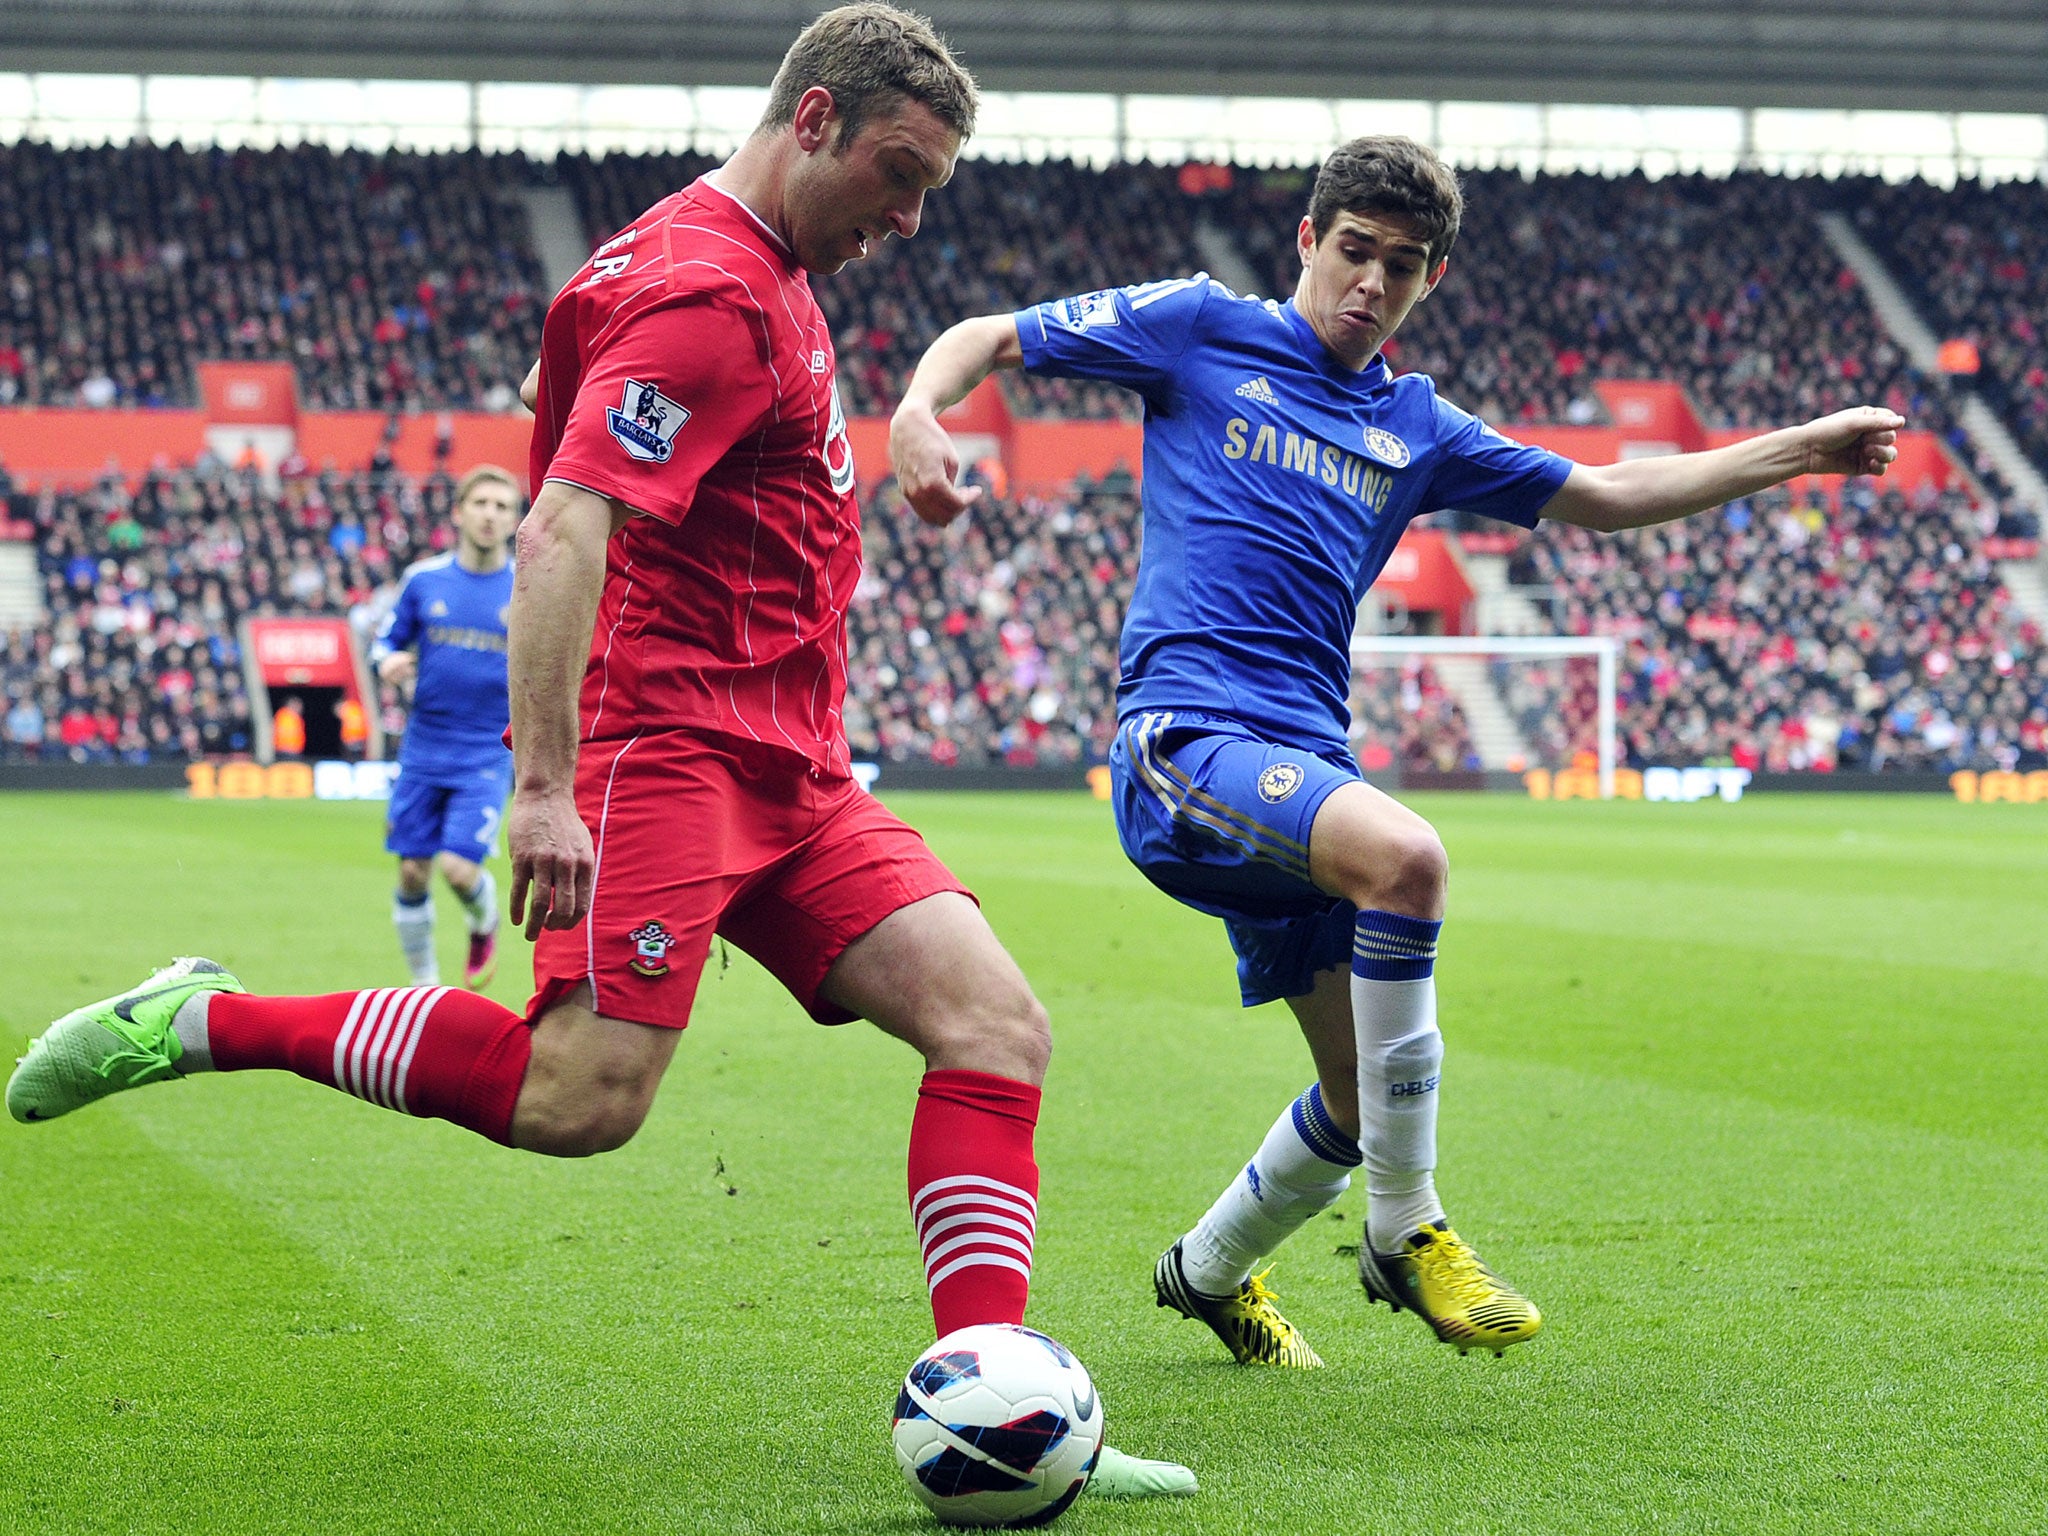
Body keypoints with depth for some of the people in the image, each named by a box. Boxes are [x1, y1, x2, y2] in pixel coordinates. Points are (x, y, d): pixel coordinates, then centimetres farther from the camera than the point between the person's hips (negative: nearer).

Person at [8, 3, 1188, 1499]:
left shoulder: (766, 277, 21)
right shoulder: (707, 290, -12)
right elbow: (562, 534, -22)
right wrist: (546, 785, -28)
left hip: (786, 773, 10)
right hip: (665, 743, -10)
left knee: (996, 1022, -5)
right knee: (584, 1095, -21)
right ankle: (211, 1022, -4)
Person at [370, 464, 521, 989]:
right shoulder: (424, 579, 2)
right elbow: (385, 643, 10)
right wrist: (389, 661, -12)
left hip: (487, 755, -2)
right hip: (424, 750, 2)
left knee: (459, 868, -14)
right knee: (412, 872, 3)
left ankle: (484, 925, 21)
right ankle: (424, 985, 21)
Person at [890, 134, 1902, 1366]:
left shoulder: (1416, 428, 19)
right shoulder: (1201, 330, 6)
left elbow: (1604, 495, 25)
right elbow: (990, 339, 7)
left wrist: (1801, 451, 20)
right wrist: (919, 412, -16)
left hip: (1304, 760, 7)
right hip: (1187, 735, -7)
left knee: (1367, 1098, 6)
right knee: (1406, 855, -33)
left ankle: (1210, 1272, 36)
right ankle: (1406, 1230, -21)